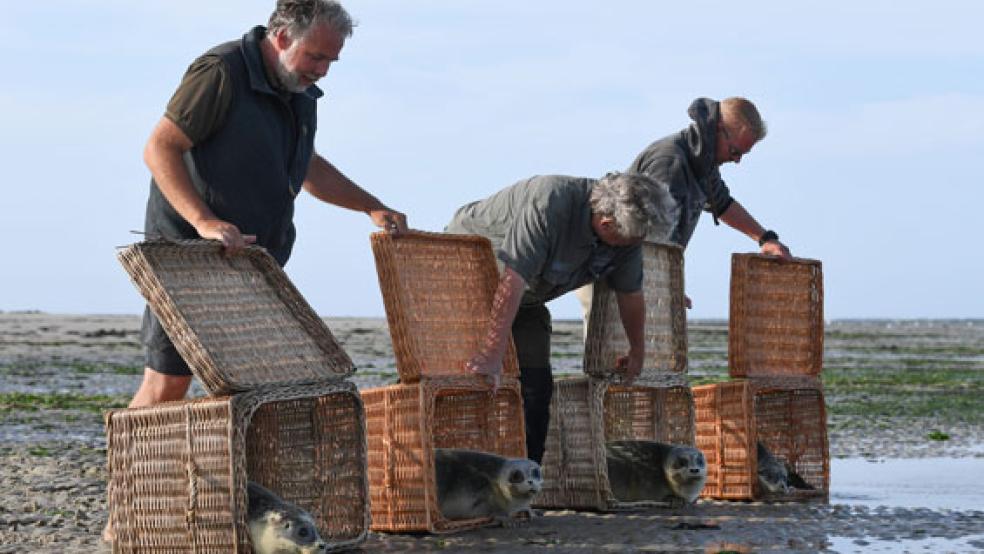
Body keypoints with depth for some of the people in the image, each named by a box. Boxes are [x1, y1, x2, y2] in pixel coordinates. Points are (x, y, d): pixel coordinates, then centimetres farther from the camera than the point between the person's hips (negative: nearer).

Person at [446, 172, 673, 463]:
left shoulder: (628, 232, -16)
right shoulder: (548, 203, -39)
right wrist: (492, 354, -42)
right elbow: (512, 281, -41)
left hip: (528, 298, 7)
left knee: (536, 384, -4)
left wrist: (637, 352, 14)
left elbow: (630, 294, 1)